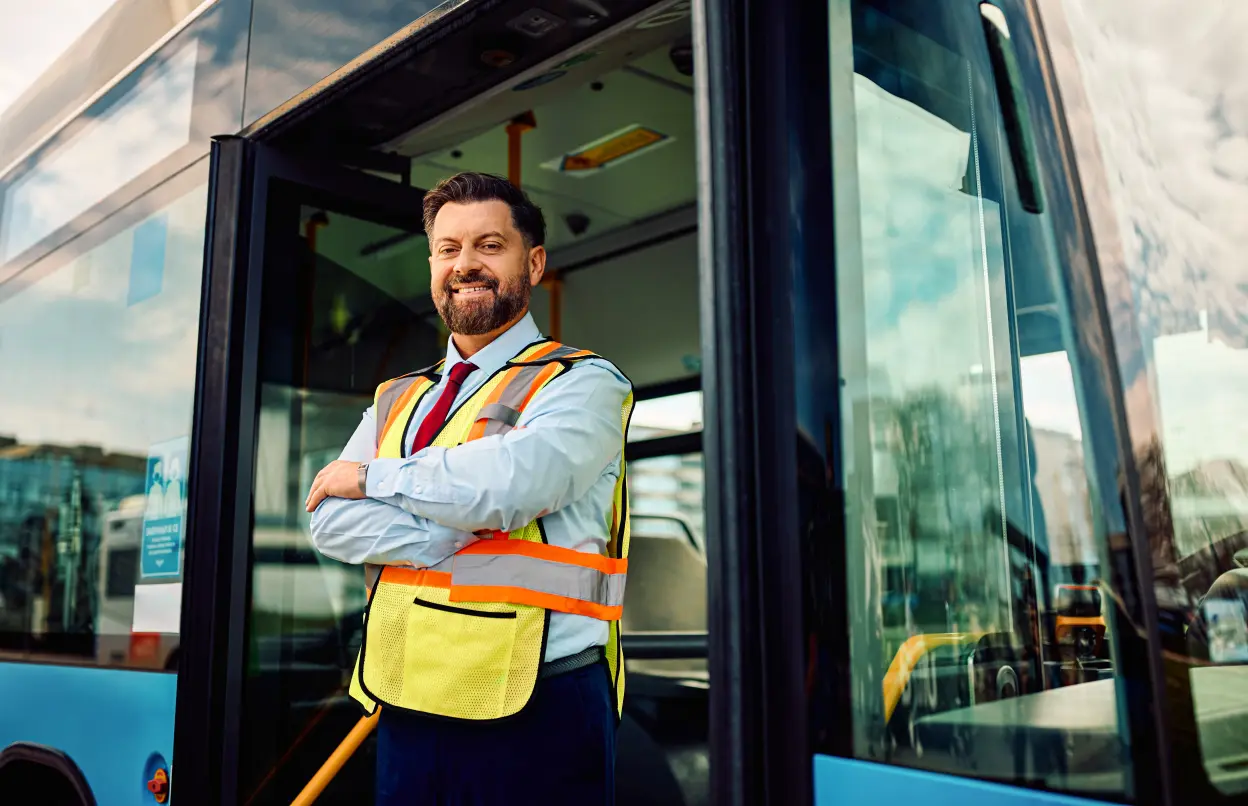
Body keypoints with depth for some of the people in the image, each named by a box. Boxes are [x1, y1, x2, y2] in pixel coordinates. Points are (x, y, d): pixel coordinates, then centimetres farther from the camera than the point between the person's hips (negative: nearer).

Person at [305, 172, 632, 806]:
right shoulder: (396, 402, 14)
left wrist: (373, 478, -8)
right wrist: (464, 532, -14)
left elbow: (508, 480, -23)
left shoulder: (582, 383, -4)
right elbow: (330, 523, 1)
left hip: (533, 714, -5)